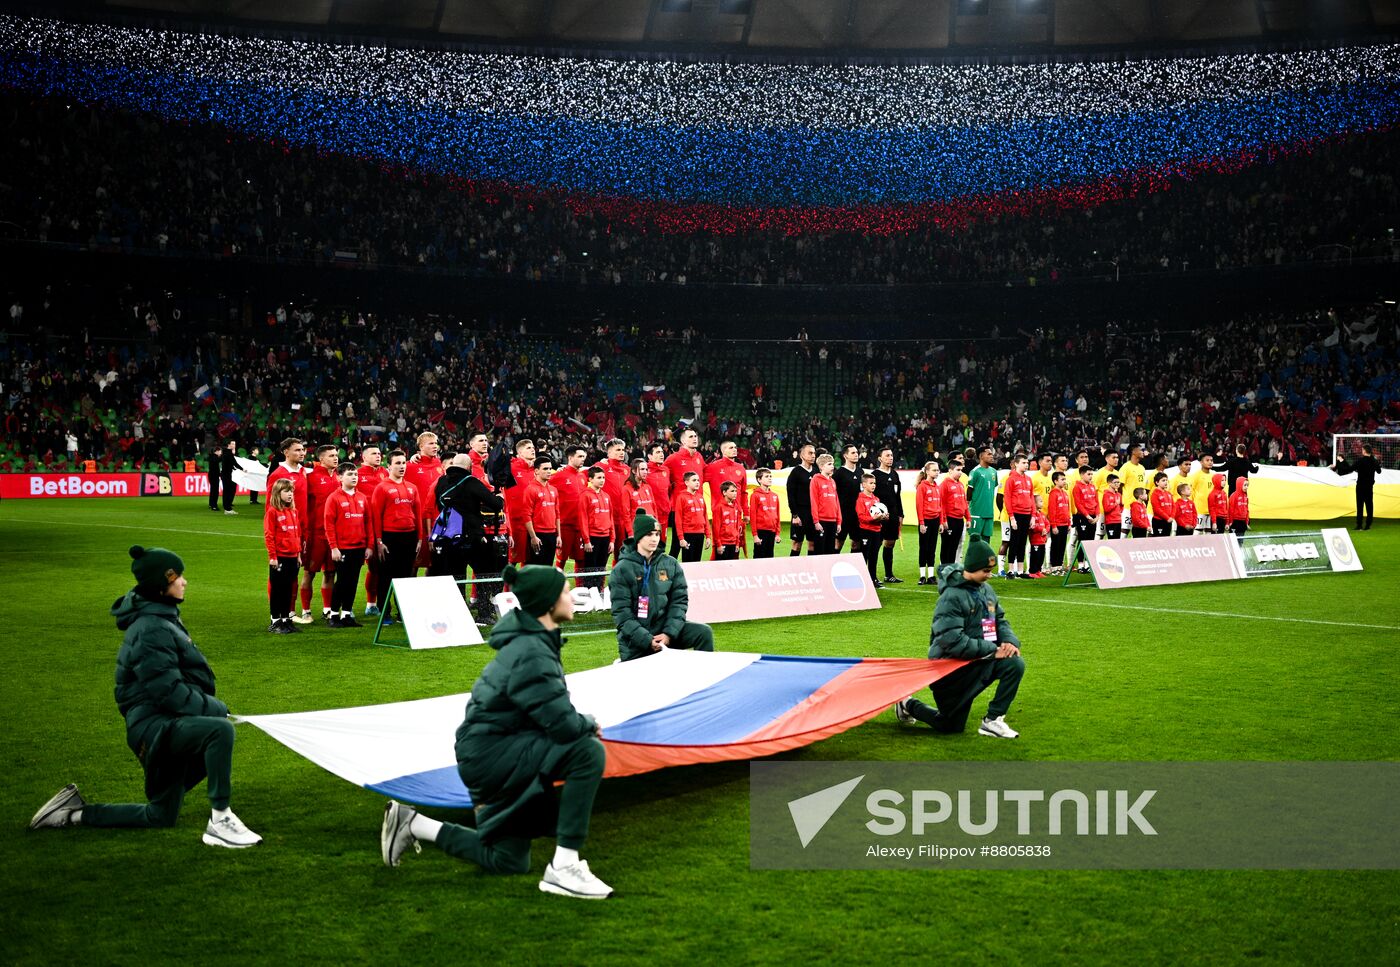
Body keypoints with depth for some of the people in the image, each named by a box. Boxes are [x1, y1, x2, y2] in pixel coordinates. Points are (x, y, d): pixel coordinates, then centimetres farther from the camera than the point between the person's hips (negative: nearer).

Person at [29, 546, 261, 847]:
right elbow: (169, 692, -23)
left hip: (166, 725, 11)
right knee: (220, 730, -35)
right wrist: (217, 708, -14)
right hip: (155, 726, -11)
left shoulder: (163, 618, 14)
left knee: (161, 816, 18)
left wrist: (211, 705, 8)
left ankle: (75, 813, 26)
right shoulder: (152, 630, -18)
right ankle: (219, 820, -27)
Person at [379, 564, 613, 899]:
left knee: (507, 862, 19)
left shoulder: (532, 643, 7)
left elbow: (552, 711, 16)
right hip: (489, 754, -10)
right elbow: (564, 725, -28)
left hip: (492, 756, 10)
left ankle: (412, 824, 24)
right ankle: (563, 868, -20)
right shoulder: (532, 655, -23)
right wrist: (589, 724, -6)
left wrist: (580, 723, -3)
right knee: (588, 752, -27)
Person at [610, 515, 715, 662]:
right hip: (634, 638, -3)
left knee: (704, 632, -16)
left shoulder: (671, 564, 4)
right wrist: (647, 639, -21)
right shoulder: (622, 569, -6)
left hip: (665, 629, 3)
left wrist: (669, 633, -14)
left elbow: (679, 600, 0)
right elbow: (621, 613, -11)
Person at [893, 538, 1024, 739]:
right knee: (950, 727, 2)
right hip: (951, 665, -7)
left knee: (1016, 664, -21)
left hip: (980, 661, 7)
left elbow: (1000, 621, 11)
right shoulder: (952, 596, -20)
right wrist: (992, 650, -25)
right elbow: (953, 641, -27)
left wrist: (1010, 641, -12)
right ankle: (908, 705, 29)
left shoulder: (986, 590, 4)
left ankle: (992, 720, -10)